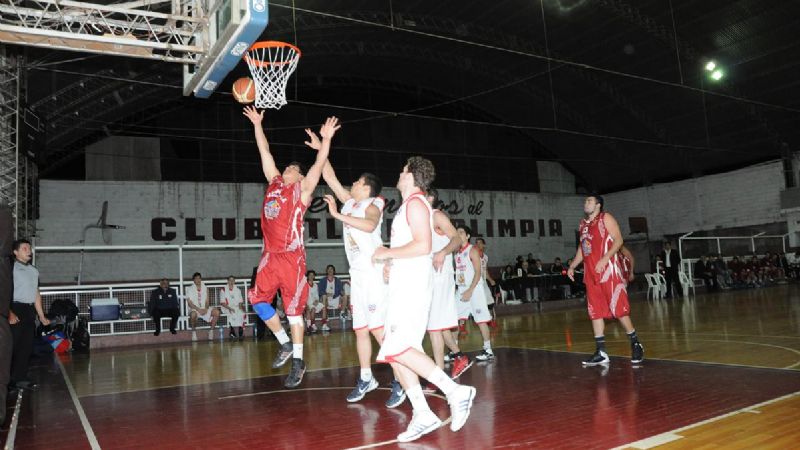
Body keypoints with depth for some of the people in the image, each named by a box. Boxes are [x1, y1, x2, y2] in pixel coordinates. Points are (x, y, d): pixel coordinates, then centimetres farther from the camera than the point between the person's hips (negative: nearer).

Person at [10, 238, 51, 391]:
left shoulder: (34, 270, 16)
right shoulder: (11, 268, -5)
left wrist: (41, 316, 19)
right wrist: (9, 313, -25)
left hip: (30, 311, 7)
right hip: (16, 309, -7)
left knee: (27, 346, 9)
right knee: (13, 346, -5)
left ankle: (20, 378, 16)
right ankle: (9, 380, 3)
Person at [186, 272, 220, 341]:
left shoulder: (205, 288, 9)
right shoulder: (190, 289, -2)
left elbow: (207, 301, 6)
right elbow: (189, 303, -9)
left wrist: (206, 309, -15)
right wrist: (198, 309, -22)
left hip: (204, 308, 4)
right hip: (194, 309, -4)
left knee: (216, 312, -22)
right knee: (193, 314, -39)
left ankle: (211, 330, -8)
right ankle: (194, 331, -15)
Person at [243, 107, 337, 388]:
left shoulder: (302, 190, 3)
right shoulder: (274, 182, 17)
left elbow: (318, 165, -11)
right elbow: (264, 151, 22)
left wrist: (326, 139, -21)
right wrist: (257, 124, 24)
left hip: (291, 257, -6)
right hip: (270, 255, 6)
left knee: (293, 308, -2)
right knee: (258, 299, 6)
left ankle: (297, 362, 8)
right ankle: (285, 344, 23)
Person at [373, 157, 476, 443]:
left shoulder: (415, 202, -8)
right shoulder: (408, 205, 22)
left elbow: (423, 245, -21)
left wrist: (386, 253, -12)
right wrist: (390, 262, 17)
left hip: (413, 286, -10)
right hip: (403, 286, 10)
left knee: (397, 349, -17)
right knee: (395, 353, 5)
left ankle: (455, 391, -14)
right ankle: (423, 415, 6)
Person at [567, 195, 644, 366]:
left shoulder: (605, 218, -1)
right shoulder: (583, 224, 18)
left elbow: (618, 240, -11)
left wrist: (604, 259, -22)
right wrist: (572, 266, 16)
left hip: (609, 270, -7)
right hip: (591, 274, 7)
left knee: (618, 309, -5)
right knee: (595, 312, 4)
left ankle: (636, 344, 11)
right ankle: (601, 353, 9)